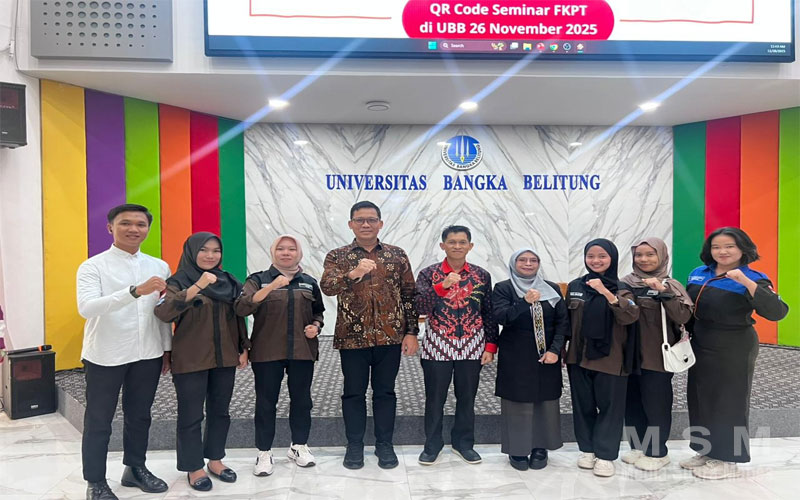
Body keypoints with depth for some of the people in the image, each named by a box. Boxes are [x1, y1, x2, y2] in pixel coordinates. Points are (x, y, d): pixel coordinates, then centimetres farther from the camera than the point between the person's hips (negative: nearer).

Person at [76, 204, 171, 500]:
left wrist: (167, 349, 11)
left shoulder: (159, 267, 5)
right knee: (98, 420, 9)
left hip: (148, 354, 4)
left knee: (139, 415, 17)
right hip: (105, 355, -4)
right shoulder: (93, 266, -9)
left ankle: (135, 469, 35)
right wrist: (136, 290, -37)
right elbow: (86, 308, -26)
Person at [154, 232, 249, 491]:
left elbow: (239, 318, 13)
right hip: (191, 361, -5)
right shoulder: (179, 282, -9)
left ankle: (215, 459, 31)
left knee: (220, 411, 15)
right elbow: (164, 312, -27)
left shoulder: (229, 282, 6)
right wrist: (196, 288, -37)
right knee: (191, 415, 6)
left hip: (224, 359, 5)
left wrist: (243, 348, 10)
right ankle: (194, 467, 22)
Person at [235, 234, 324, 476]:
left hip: (302, 350, 3)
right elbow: (241, 308, -16)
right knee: (266, 402, 4)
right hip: (267, 352, -2)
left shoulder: (309, 282, 9)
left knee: (301, 399, 10)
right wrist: (270, 287, -27)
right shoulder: (258, 279, 0)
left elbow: (318, 312, 18)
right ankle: (264, 453, 18)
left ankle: (299, 446, 27)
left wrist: (316, 326, -4)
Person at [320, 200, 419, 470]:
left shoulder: (397, 255, 5)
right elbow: (326, 287, -17)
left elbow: (409, 295, 5)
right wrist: (353, 274, -34)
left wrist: (411, 332, -1)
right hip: (352, 337, -1)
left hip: (390, 336, 1)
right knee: (354, 393, 11)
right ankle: (354, 445, 27)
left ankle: (384, 444, 27)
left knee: (385, 392, 11)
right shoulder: (337, 256, 1)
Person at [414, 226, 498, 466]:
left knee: (467, 398, 12)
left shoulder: (482, 275, 3)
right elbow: (420, 307, -17)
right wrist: (442, 286, -28)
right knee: (435, 399, 8)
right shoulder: (428, 274, -3)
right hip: (437, 347, -1)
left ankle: (463, 443, 30)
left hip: (472, 347, 2)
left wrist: (490, 346, 1)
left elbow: (489, 313, 5)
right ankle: (432, 445, 25)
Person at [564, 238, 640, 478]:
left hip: (610, 359, -3)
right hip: (578, 356, 3)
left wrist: (606, 292, -33)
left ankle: (605, 454, 15)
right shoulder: (575, 286, 4)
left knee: (609, 406, 3)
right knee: (583, 405, 11)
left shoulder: (621, 288, -5)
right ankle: (587, 449, 25)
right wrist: (563, 348, 9)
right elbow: (566, 319, 12)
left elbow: (631, 316, -22)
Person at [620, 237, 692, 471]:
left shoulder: (670, 285, -4)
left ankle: (657, 452, 23)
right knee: (632, 403, 13)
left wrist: (664, 292, -25)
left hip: (657, 356, -4)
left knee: (656, 405, 6)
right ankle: (638, 447, 30)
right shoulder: (625, 283, 4)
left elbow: (683, 316, -18)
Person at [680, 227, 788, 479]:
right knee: (699, 399, 14)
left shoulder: (752, 278, -14)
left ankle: (727, 459, 19)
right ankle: (706, 451, 31)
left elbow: (777, 312, -29)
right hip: (700, 347, 7)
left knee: (728, 401, 4)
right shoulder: (698, 274, 3)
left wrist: (746, 282, -36)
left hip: (733, 351, -6)